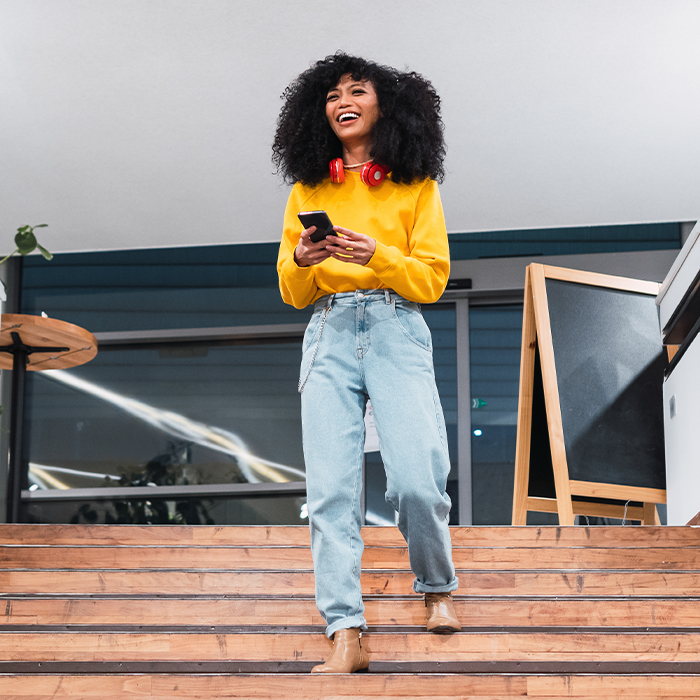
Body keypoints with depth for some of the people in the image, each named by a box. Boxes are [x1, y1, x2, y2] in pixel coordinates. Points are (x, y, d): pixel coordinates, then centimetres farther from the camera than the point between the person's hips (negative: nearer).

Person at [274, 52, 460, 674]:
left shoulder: (416, 185, 11)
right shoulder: (308, 190, 17)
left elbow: (433, 278, 4)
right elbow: (292, 293, 17)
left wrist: (377, 255, -14)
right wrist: (301, 261, -6)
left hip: (398, 330, -2)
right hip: (329, 335, 2)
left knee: (416, 480, -16)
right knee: (330, 489, -10)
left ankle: (437, 588, 12)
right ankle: (346, 636, -11)